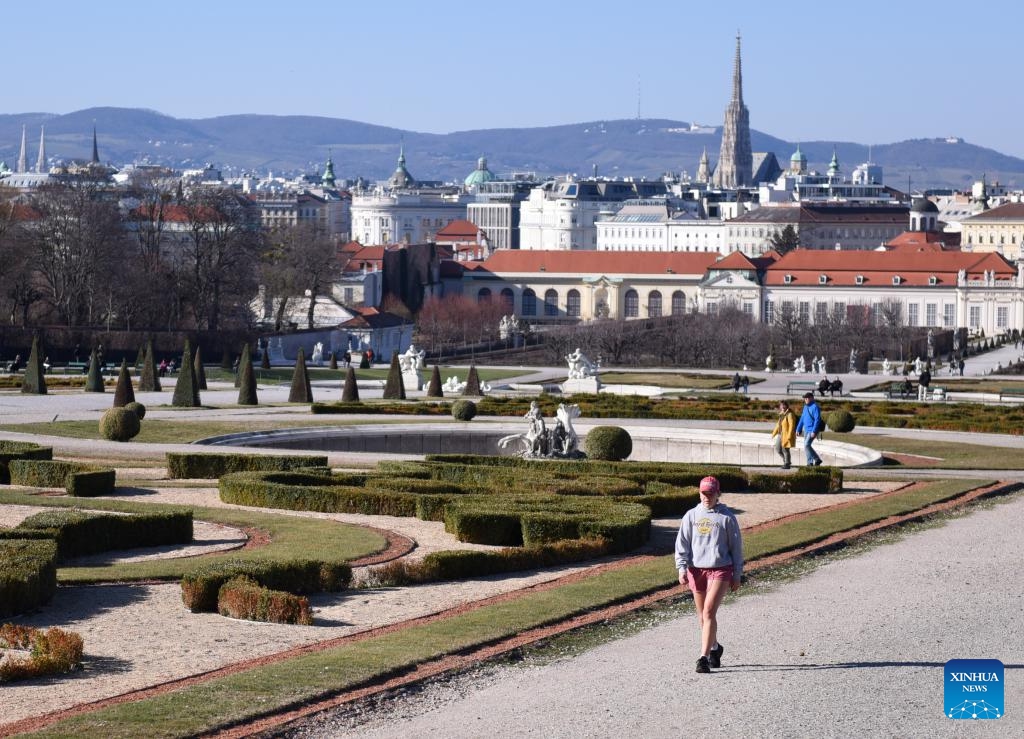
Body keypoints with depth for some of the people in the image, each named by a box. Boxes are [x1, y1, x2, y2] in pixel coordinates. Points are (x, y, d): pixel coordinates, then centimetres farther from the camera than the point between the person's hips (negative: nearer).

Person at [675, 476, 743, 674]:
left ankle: (703, 657, -18)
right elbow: (682, 543, 6)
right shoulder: (691, 516, 7)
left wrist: (737, 574, 5)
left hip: (720, 570, -4)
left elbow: (736, 546, 6)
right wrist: (682, 568, -6)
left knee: (709, 612, -16)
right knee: (702, 616, 12)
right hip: (696, 570, 4)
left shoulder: (727, 517, 1)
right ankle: (715, 648, 37)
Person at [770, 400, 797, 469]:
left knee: (785, 450, -4)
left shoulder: (790, 414, -14)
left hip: (787, 435, -9)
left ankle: (787, 464, 7)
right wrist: (774, 433, 22)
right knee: (778, 449, 9)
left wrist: (789, 436, -23)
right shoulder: (782, 414, 14)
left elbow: (792, 425, -19)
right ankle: (786, 460, 26)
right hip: (780, 434, 9)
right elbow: (778, 424, 22)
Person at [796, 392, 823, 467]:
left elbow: (817, 420, -19)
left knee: (806, 445, -16)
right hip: (806, 430, 9)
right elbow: (802, 419, 19)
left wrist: (814, 431, -25)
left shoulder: (815, 407, -13)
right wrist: (798, 429, 15)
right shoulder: (806, 407, 14)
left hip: (812, 430, -9)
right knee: (806, 446, 9)